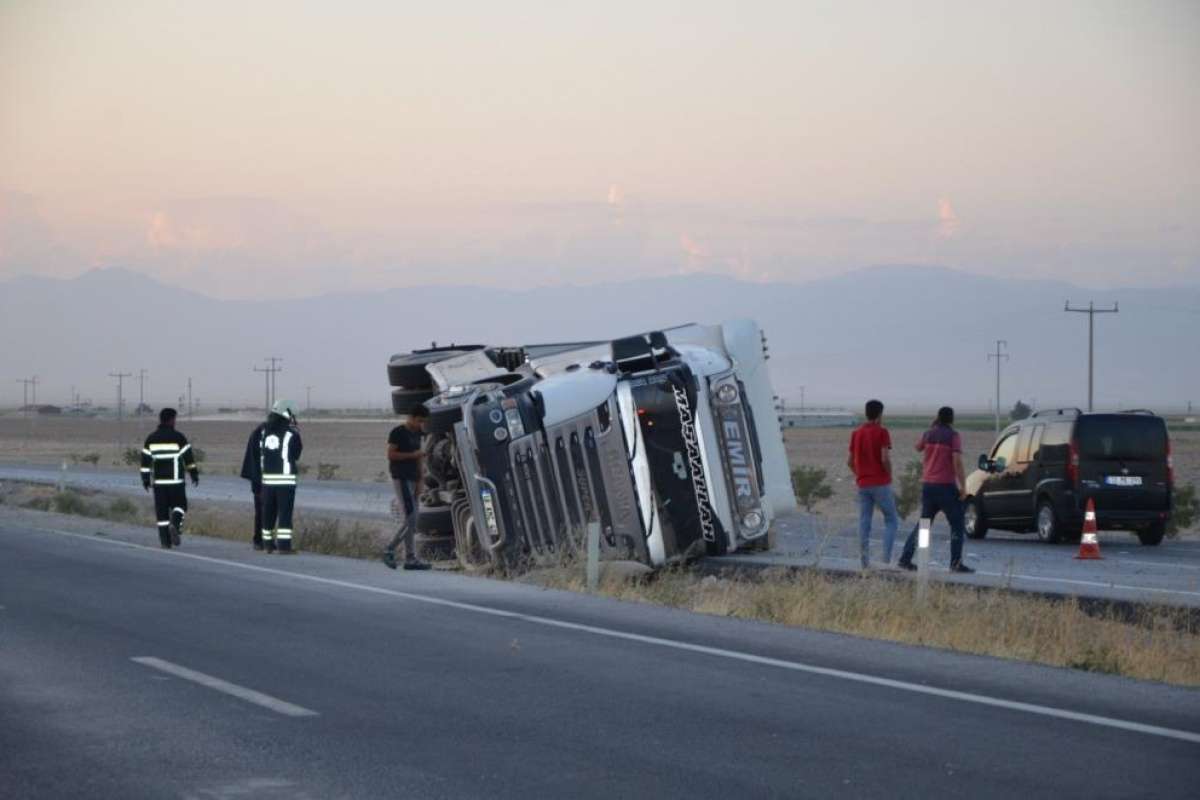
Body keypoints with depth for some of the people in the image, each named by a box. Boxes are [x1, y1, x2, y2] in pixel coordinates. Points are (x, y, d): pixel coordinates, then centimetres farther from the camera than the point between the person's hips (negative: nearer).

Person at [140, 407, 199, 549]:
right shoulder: (178, 437, -3)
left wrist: (145, 479, 11)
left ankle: (165, 541, 2)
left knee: (162, 510, 6)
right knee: (179, 505, 11)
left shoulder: (151, 438, 7)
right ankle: (175, 524, -18)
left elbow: (145, 460, 6)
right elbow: (189, 457, -3)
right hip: (176, 480, -3)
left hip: (158, 481, 3)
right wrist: (194, 474, 5)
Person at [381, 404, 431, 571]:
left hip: (412, 480, 8)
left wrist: (419, 480, 11)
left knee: (412, 521, 5)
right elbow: (390, 454, -14)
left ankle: (410, 560, 5)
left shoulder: (416, 434, 17)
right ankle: (389, 551, -8)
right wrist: (412, 455, -14)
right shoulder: (397, 432, -7)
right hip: (401, 479, -8)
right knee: (410, 519, -14)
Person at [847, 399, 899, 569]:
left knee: (864, 523, 7)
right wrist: (889, 476, -3)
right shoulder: (882, 432, -9)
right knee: (891, 521, 4)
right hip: (880, 483, -5)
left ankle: (865, 561, 4)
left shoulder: (856, 433, 9)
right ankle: (886, 558, -9)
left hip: (863, 485, 5)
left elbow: (849, 461, 11)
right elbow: (885, 459, -18)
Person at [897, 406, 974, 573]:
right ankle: (956, 563, -5)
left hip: (928, 485, 6)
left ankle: (905, 558, 10)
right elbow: (957, 461, -18)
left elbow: (918, 448, 29)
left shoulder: (928, 434, 7)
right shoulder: (954, 436, -9)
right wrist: (963, 486, -16)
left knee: (923, 524, 15)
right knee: (957, 525, 3)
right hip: (946, 486, -6)